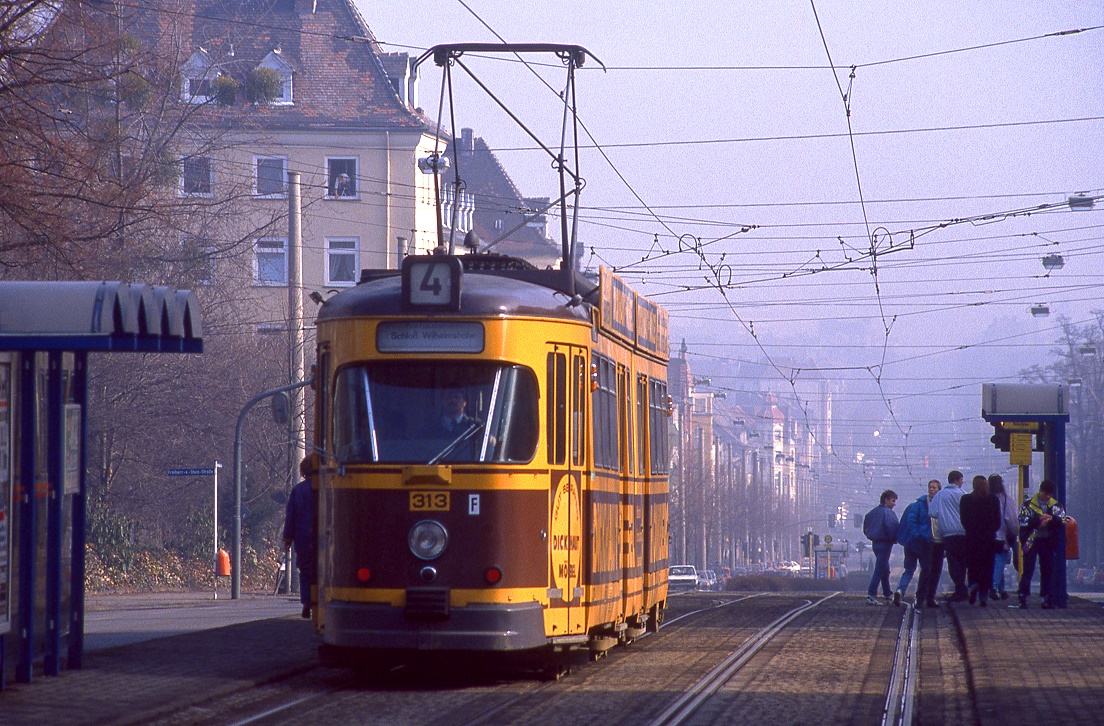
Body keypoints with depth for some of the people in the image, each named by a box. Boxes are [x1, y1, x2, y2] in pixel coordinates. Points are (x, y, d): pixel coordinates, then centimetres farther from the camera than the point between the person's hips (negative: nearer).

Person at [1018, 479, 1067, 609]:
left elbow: (1063, 522, -1)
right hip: (1031, 540, -3)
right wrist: (1038, 520, -21)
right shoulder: (1028, 505, 0)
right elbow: (1023, 521, -11)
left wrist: (1051, 519, -19)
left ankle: (1047, 598, 9)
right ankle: (1023, 597, 1)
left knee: (1048, 570, 4)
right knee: (1028, 570, -4)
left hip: (1048, 541, 3)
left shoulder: (1055, 506, 8)